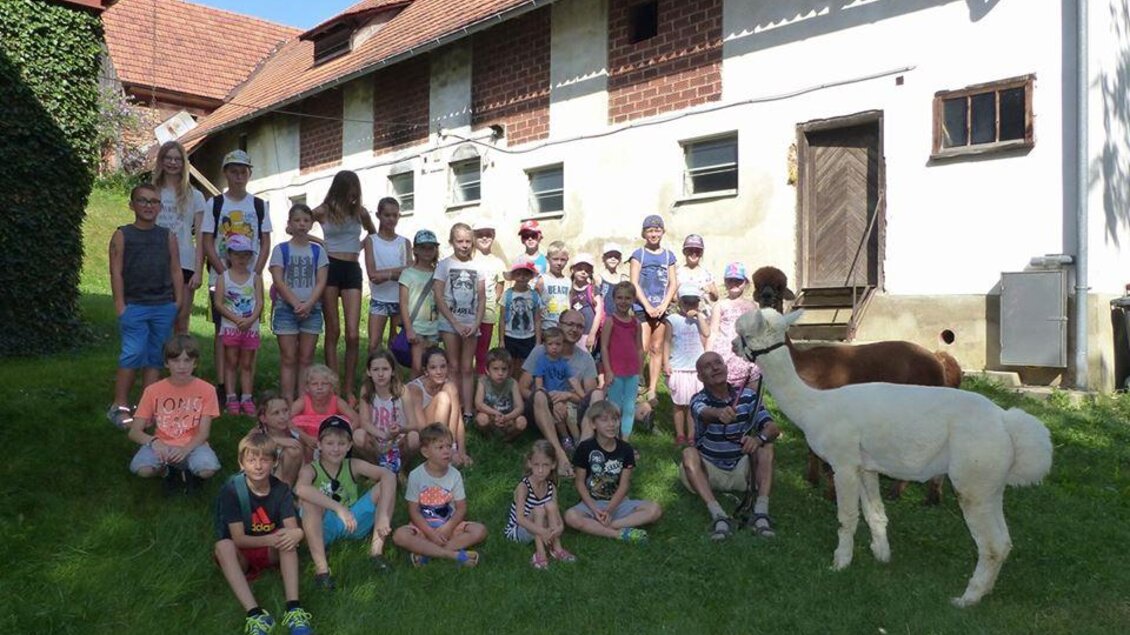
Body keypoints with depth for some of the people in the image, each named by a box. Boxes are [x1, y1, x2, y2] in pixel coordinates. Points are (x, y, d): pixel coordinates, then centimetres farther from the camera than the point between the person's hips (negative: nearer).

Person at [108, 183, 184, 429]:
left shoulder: (167, 236, 12)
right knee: (133, 354, -10)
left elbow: (176, 271, 11)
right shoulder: (122, 235, 4)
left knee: (154, 358, 7)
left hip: (164, 307, 3)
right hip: (134, 306, -3)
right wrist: (120, 305, -8)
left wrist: (178, 303, 4)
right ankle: (119, 407, 1)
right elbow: (116, 272, -1)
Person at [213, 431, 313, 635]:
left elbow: (292, 528, -17)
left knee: (288, 538, -28)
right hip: (241, 556, -2)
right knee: (223, 546, -33)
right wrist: (270, 539, -36)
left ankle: (293, 609, -38)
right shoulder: (231, 490, -18)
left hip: (271, 553, 2)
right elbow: (238, 539, -20)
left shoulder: (280, 489, -9)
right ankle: (255, 614, -44)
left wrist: (297, 534, -42)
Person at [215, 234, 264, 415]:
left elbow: (259, 303, -2)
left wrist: (250, 320, -18)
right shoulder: (223, 277, 1)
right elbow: (219, 303, -6)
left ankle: (246, 398, 10)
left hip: (251, 327, 1)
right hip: (230, 326, -1)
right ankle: (231, 398, 8)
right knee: (231, 363, 4)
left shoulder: (255, 278, 6)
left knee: (247, 364, 6)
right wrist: (236, 319, -16)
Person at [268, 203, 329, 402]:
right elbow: (278, 281, -4)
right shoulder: (281, 249, 3)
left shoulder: (318, 251, 8)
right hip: (286, 308, -1)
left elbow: (321, 282, 1)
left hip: (311, 309, 2)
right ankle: (288, 402, 0)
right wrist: (296, 304, -15)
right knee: (288, 359, -1)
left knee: (306, 359, 4)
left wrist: (308, 304, -13)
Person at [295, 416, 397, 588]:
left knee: (385, 485, -12)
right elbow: (301, 489, -37)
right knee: (309, 500, -32)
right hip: (323, 529, -2)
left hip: (353, 524, 3)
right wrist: (339, 508, -46)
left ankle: (377, 550, -15)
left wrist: (383, 514, -35)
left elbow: (389, 476, -20)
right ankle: (321, 568, -32)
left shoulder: (353, 466, -5)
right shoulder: (310, 469, -12)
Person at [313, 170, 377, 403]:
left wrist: (360, 247, 11)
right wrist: (321, 243, 5)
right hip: (330, 268, -1)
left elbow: (372, 234, 26)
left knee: (353, 334, -7)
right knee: (333, 332, 1)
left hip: (352, 270, 2)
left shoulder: (360, 212, 8)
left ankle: (349, 390, 0)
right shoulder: (323, 212, 2)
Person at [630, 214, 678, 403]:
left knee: (657, 349, 5)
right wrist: (648, 306, -11)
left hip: (661, 308, 3)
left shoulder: (668, 255, 11)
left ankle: (652, 390, 9)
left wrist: (663, 305, -7)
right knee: (642, 348, -11)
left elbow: (673, 283, 7)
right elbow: (634, 283, -4)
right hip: (642, 307, -3)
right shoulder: (638, 254, 2)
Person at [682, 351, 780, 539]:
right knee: (689, 453, -28)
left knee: (766, 445, -21)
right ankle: (718, 515, -42)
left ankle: (761, 512, -33)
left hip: (742, 470, 2)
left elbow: (773, 428, -13)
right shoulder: (698, 400, -12)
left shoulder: (748, 395, -4)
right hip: (709, 470, -1)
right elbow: (705, 413, -38)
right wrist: (718, 413, -63)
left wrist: (759, 438, -38)